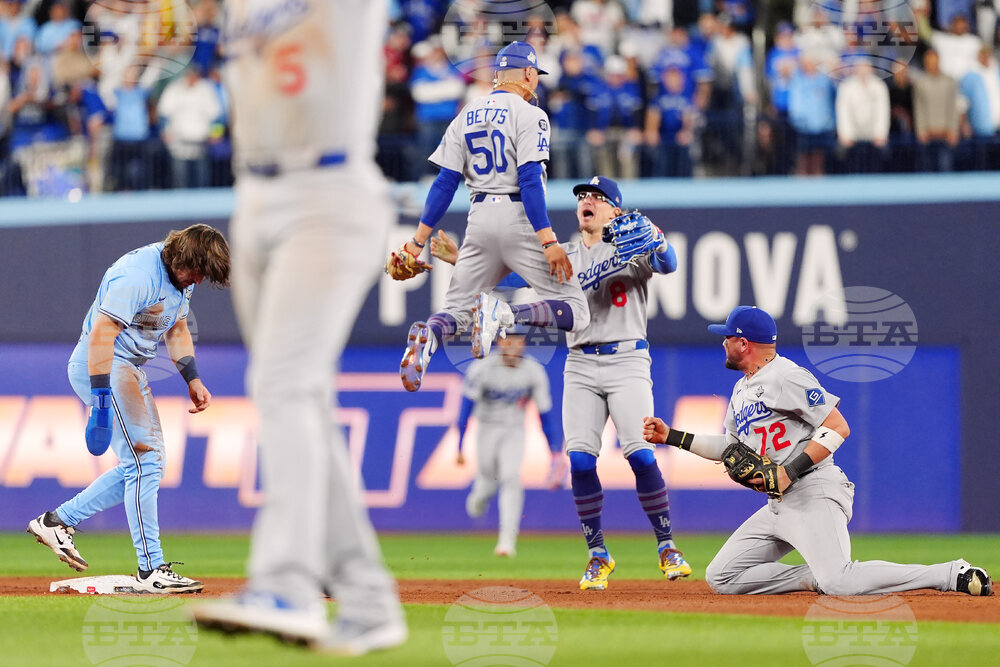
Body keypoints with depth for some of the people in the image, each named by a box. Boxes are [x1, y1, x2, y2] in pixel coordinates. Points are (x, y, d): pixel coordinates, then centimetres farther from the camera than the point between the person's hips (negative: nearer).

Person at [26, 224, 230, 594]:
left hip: (131, 369, 10)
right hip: (101, 367, -10)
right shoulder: (140, 275, -25)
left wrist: (192, 379, 11)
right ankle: (151, 570, -14)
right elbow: (101, 334, -30)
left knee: (147, 466, 11)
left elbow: (176, 327, 21)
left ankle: (57, 521, 18)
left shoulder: (180, 275, 6)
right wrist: (102, 400, -35)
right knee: (143, 462, -15)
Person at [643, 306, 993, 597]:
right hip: (779, 505, 10)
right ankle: (819, 576, 3)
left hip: (814, 495, -10)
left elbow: (838, 428, -15)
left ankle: (954, 575, -20)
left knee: (840, 583, -28)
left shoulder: (784, 376, -9)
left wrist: (791, 471, -21)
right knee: (721, 577, 2)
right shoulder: (741, 390, 20)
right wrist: (671, 436, 24)